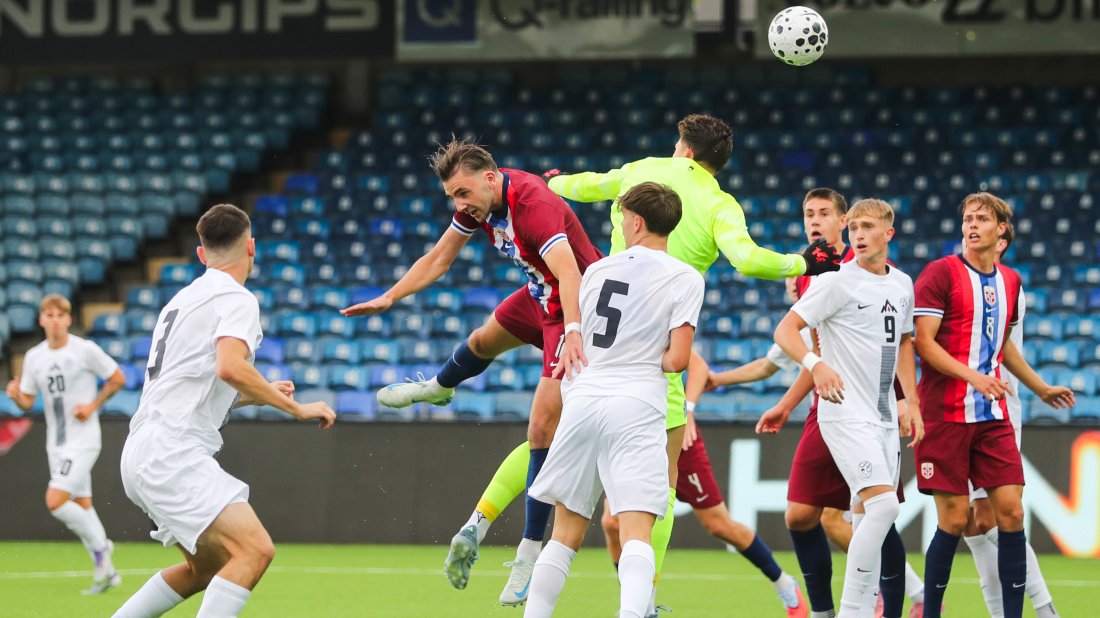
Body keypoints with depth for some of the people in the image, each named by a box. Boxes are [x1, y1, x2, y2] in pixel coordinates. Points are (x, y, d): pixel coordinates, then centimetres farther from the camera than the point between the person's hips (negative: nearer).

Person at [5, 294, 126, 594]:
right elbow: (28, 401, 9)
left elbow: (118, 379, -2)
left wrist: (93, 405, -11)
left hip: (82, 441, -6)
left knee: (55, 501, -19)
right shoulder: (33, 357, 4)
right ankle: (106, 572, 17)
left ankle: (99, 546, 1)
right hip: (56, 443, 6)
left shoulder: (86, 350, -11)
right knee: (81, 506, 9)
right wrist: (16, 395, -13)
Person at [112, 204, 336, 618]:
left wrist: (258, 395, 33)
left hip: (145, 455, 10)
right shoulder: (236, 299, -6)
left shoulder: (184, 299, 23)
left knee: (208, 567, 21)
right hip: (172, 454, -10)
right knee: (254, 549, -21)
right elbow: (230, 366, -25)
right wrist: (296, 409, -17)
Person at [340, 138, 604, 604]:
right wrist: (389, 298, 4)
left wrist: (573, 333, -66)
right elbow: (438, 259, 7)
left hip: (576, 306, -9)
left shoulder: (535, 206, -36)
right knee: (484, 341, 36)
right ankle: (437, 387, 74)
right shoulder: (479, 201, -9)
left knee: (543, 425, -16)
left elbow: (569, 273, -51)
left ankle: (529, 557, -12)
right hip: (540, 298, 9)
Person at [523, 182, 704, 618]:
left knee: (566, 533, 13)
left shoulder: (596, 270, 13)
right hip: (636, 409, -4)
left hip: (582, 401, 4)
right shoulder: (685, 278, 0)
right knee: (636, 536, -11)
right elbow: (678, 358, -8)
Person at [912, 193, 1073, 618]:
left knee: (1010, 513, -4)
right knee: (954, 519, -5)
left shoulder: (1009, 281, 13)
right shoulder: (940, 273, -6)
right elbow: (923, 342, -12)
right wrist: (972, 376, -24)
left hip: (993, 418, 5)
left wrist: (1040, 388, 32)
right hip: (945, 415, -5)